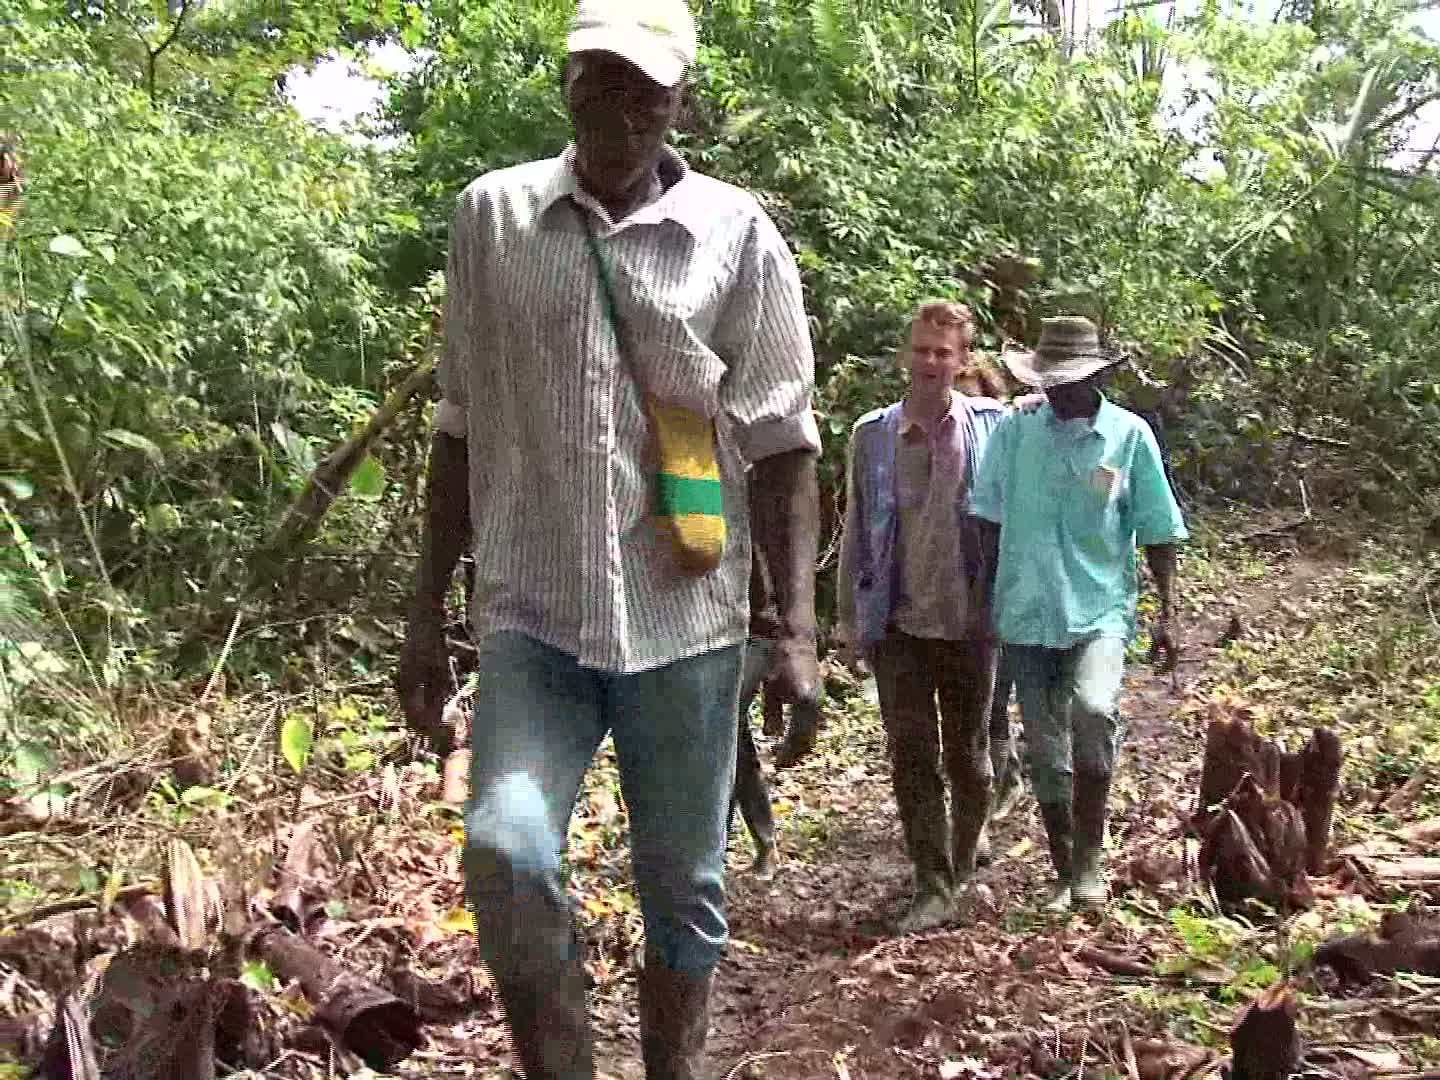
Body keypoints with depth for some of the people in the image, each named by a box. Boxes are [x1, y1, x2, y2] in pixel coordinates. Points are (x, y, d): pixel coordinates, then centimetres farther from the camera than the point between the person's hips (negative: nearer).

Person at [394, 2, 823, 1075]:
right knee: (506, 850, -17)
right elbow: (463, 427, 9)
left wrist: (798, 628, -4)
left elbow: (782, 447, 2)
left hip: (684, 622, 0)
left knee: (683, 885, 9)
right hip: (531, 618, 1)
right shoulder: (491, 215, 5)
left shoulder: (738, 234, 1)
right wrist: (427, 609, 8)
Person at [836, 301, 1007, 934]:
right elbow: (856, 532, 7)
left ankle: (965, 867, 32)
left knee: (967, 755, 12)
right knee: (911, 758, 1)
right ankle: (933, 886, 10)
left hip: (968, 621, -1)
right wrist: (849, 618, 7)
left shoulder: (993, 425, -2)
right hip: (898, 623, 1)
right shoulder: (872, 435, 2)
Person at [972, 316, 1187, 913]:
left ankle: (1089, 856, -10)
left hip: (1099, 609, -2)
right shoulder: (1013, 431, 4)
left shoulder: (1129, 435, 0)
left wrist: (1168, 613, 0)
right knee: (1045, 751, 7)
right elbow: (990, 523, 9)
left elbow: (1157, 533, 4)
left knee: (1093, 710, -28)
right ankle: (1064, 875, 24)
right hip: (1026, 612, 2)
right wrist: (982, 601, 8)